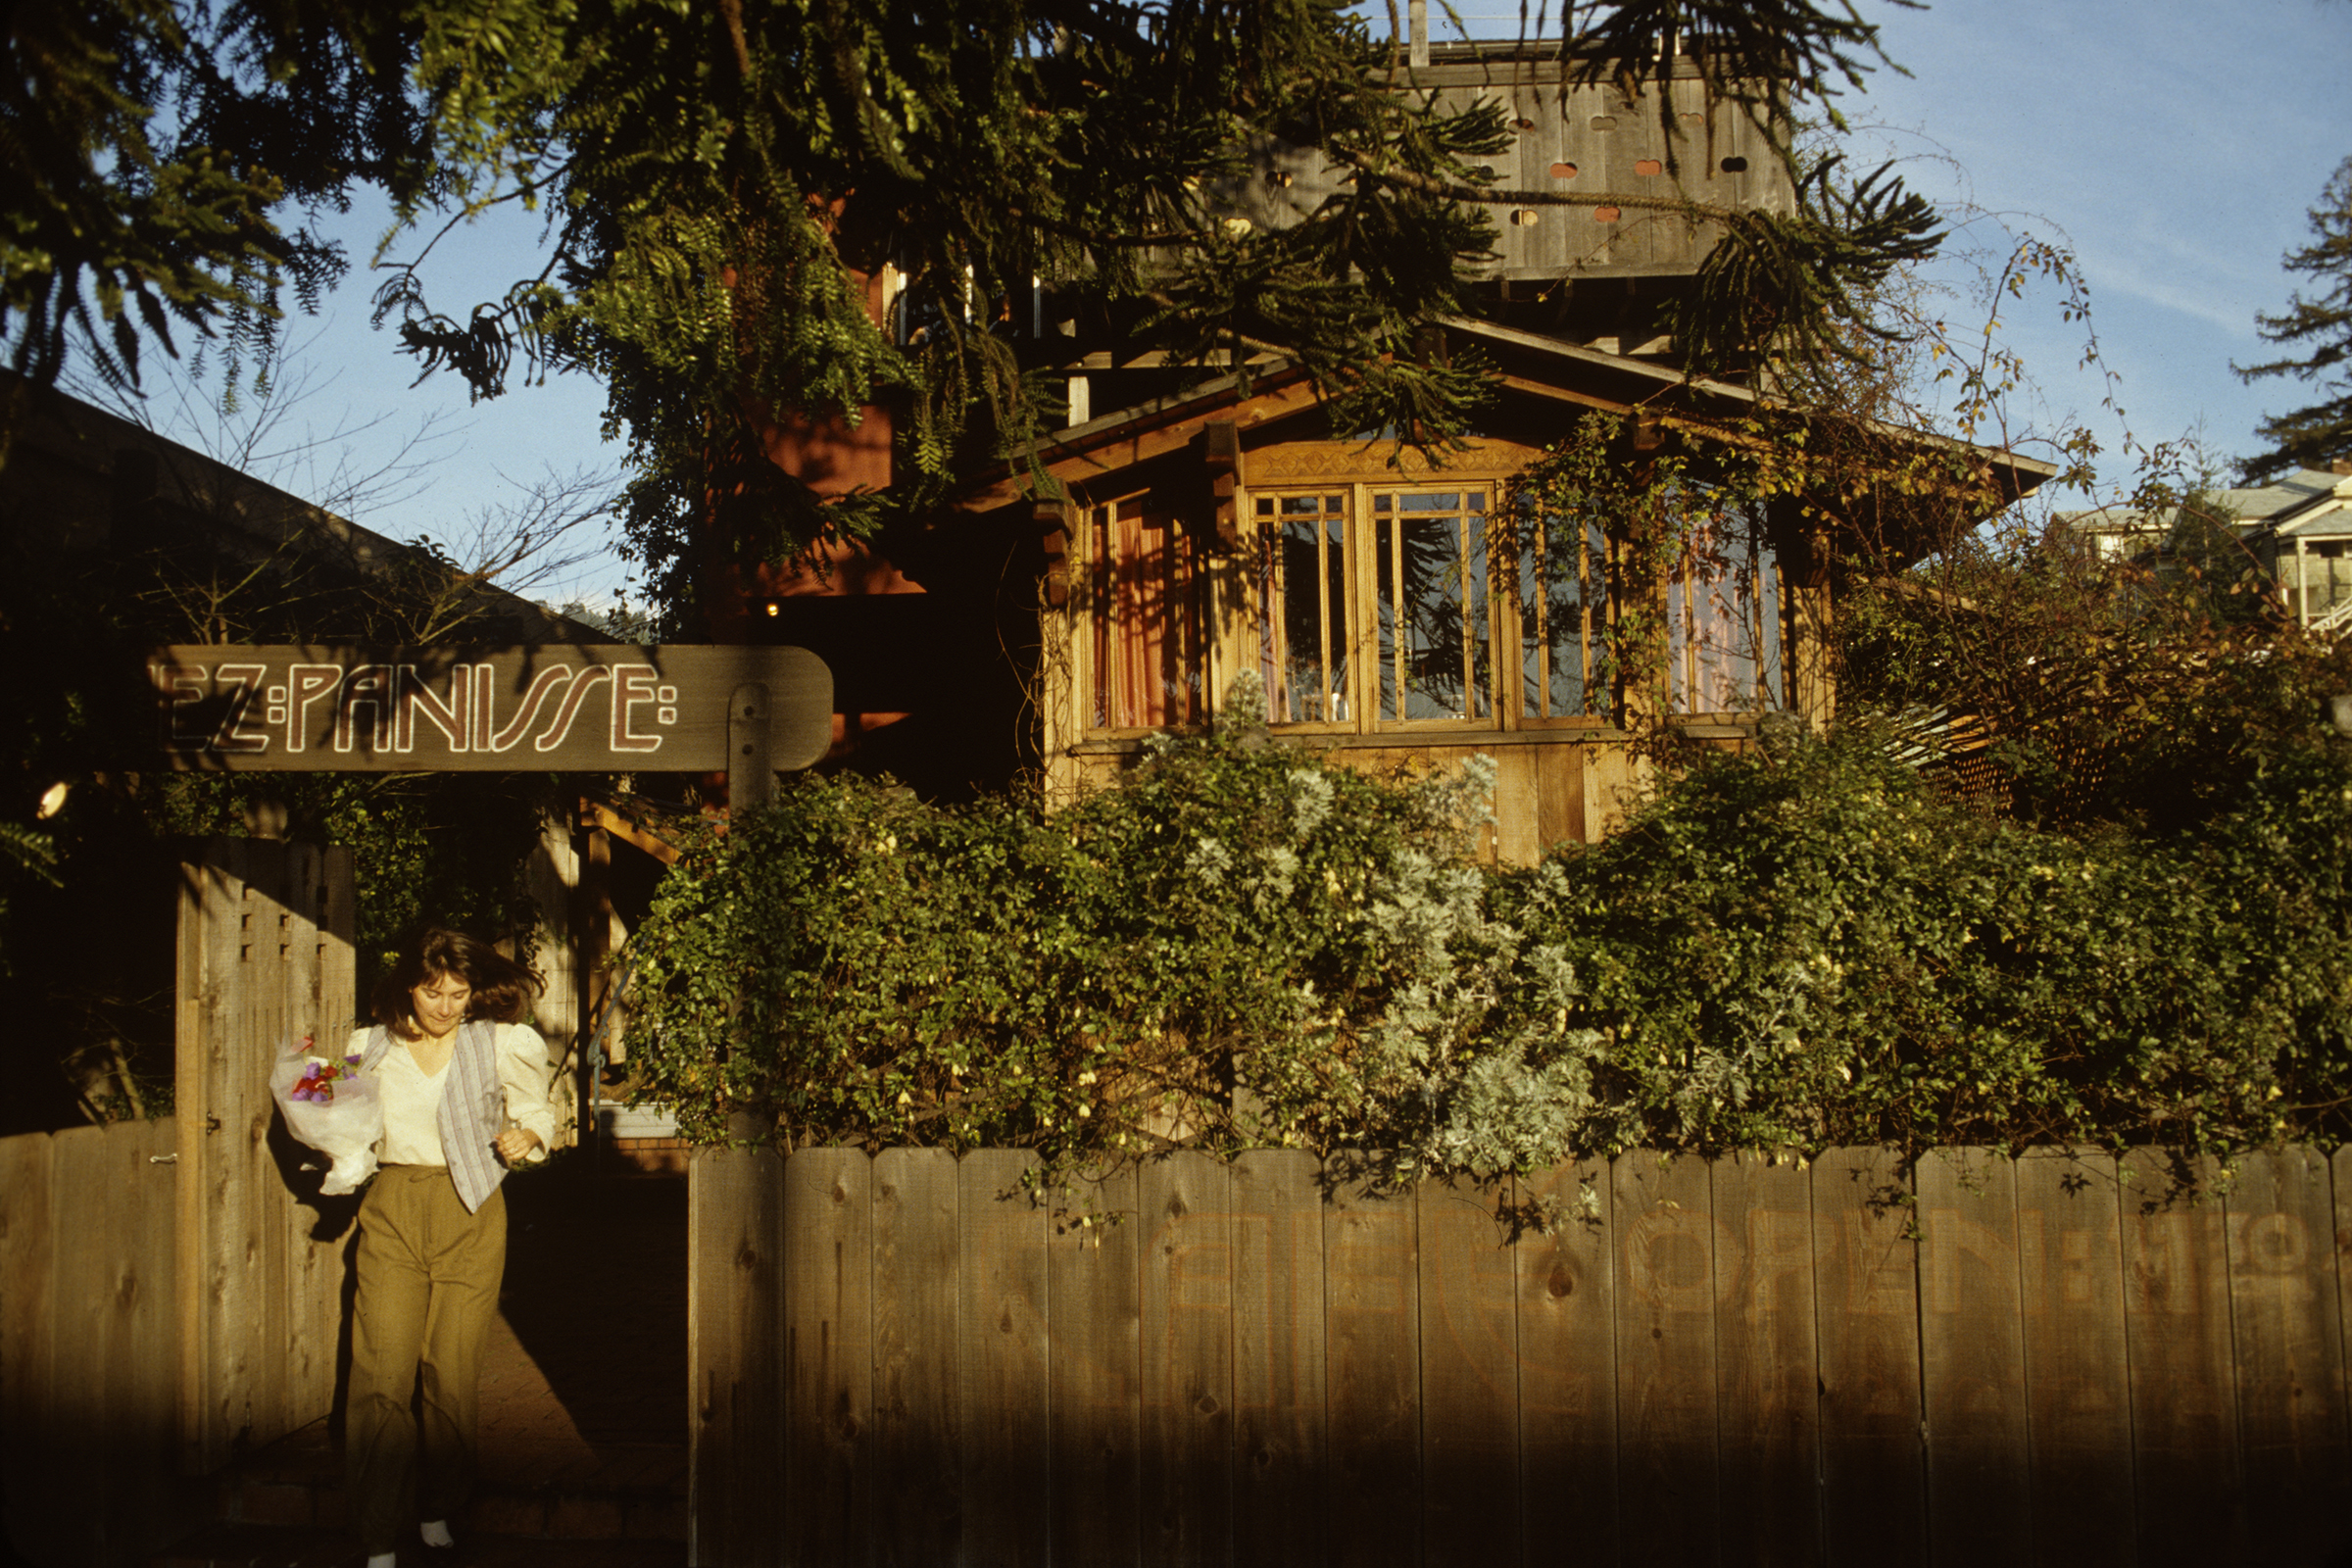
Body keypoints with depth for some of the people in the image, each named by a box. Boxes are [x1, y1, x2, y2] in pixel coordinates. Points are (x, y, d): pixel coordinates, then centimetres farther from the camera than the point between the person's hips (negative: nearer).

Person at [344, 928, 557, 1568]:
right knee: (381, 1375, -7)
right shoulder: (371, 1046, 7)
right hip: (391, 1211, 1)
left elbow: (537, 1113, 15)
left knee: (453, 1375, 2)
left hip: (471, 1216, -1)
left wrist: (525, 1137, -6)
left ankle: (437, 1514, 22)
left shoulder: (502, 1045, 1)